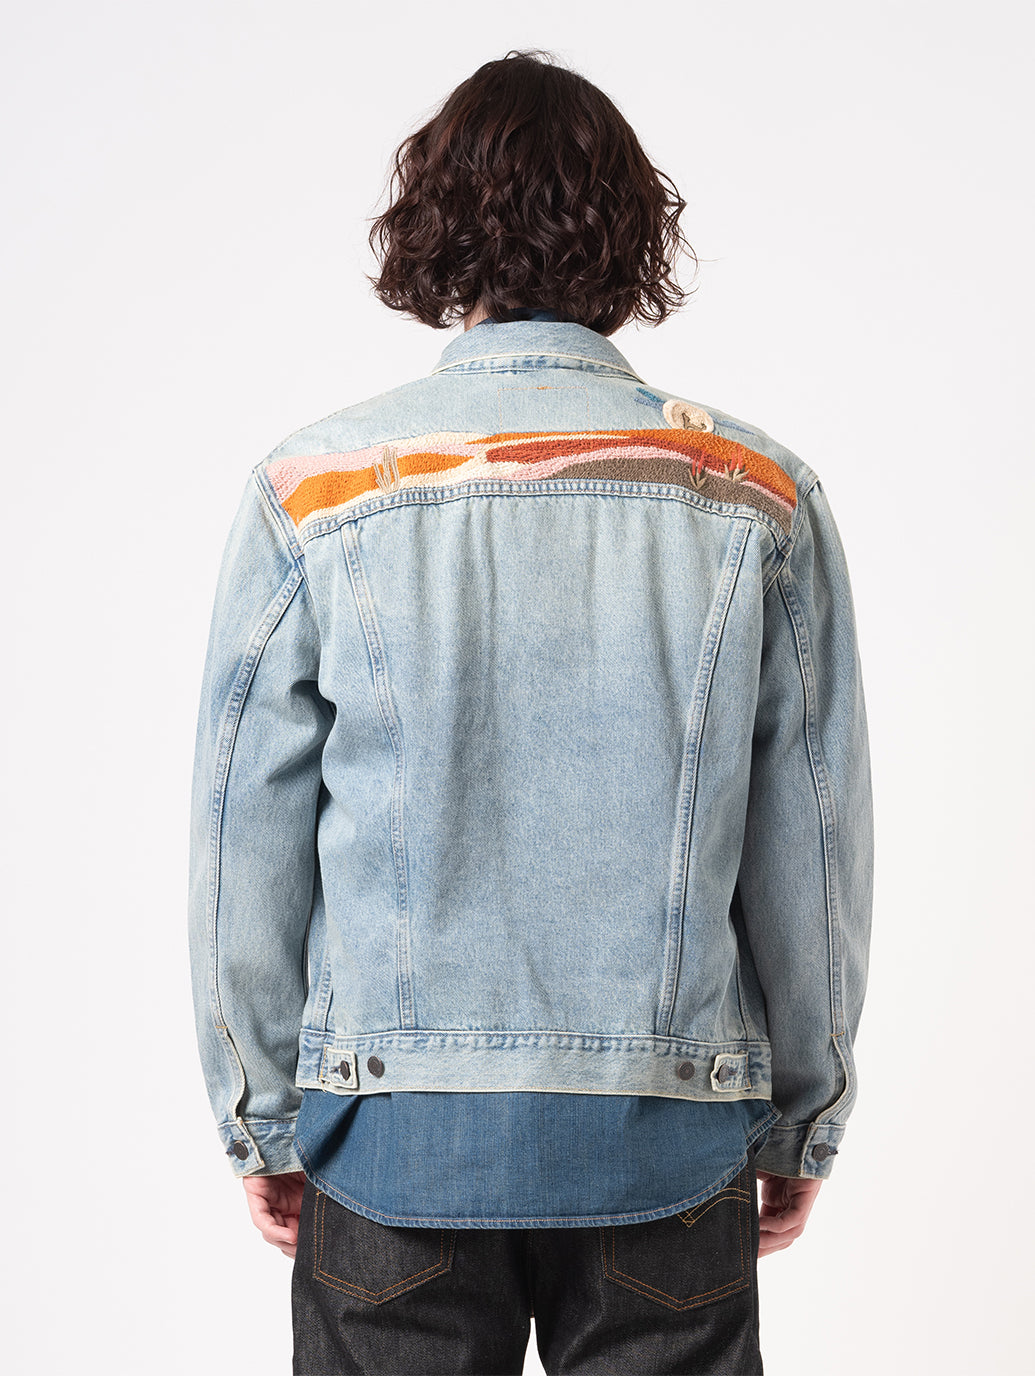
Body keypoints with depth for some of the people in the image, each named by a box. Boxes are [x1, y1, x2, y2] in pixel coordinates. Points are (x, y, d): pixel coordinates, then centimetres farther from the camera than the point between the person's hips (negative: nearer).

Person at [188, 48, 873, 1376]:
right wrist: (803, 1119, 12)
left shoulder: (313, 491, -6)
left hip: (390, 1125, 0)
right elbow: (811, 852, 0)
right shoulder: (763, 499, -4)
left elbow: (247, 844, -3)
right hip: (674, 1128, 1)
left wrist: (261, 1119, 9)